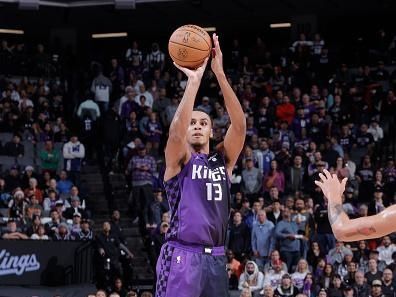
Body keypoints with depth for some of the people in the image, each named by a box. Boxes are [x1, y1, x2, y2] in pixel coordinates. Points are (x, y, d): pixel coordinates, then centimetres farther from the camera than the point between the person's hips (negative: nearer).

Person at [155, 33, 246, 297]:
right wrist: (194, 80, -22)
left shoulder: (223, 160, 13)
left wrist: (220, 74, -12)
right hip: (182, 256, -5)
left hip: (215, 258, 5)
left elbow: (239, 124, -2)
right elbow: (176, 129, -19)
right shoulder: (179, 160, 3)